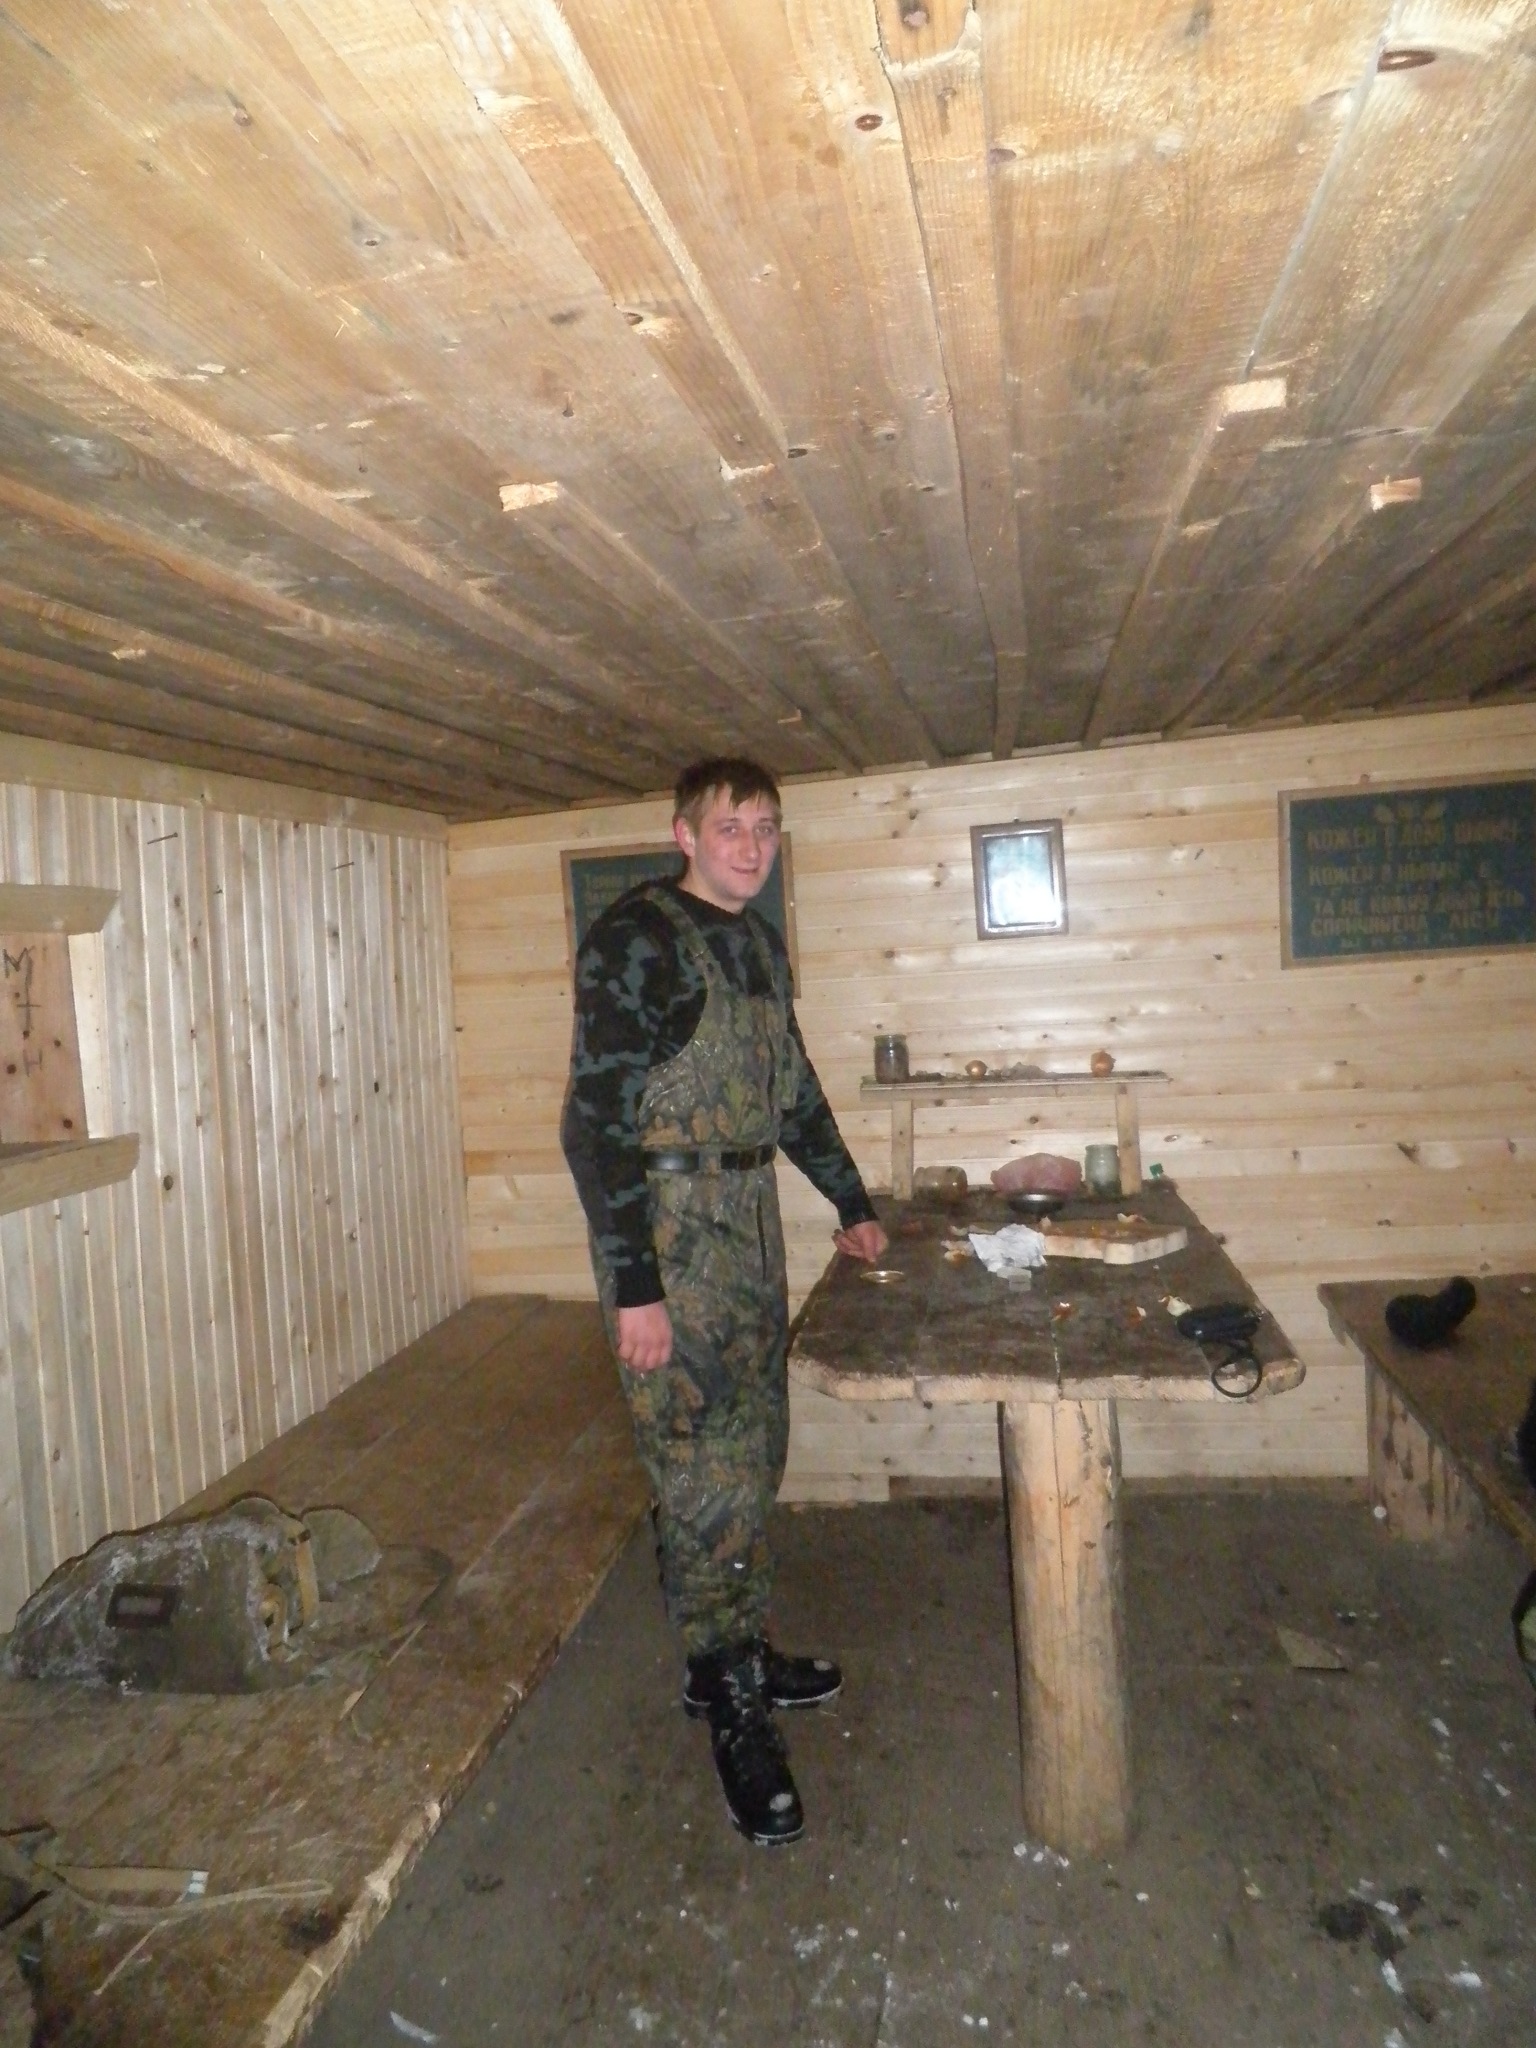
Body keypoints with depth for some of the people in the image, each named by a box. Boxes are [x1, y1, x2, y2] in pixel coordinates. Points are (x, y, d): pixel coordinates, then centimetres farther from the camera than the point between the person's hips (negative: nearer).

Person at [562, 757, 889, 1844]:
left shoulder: (761, 944, 12)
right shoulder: (638, 940, -13)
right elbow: (598, 1118, -18)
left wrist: (851, 1202, 26)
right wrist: (634, 1287, -20)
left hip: (750, 1223, 8)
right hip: (669, 1232, -8)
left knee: (753, 1454, 16)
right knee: (708, 1476, -1)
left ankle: (739, 1653, 33)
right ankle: (737, 1709, 15)